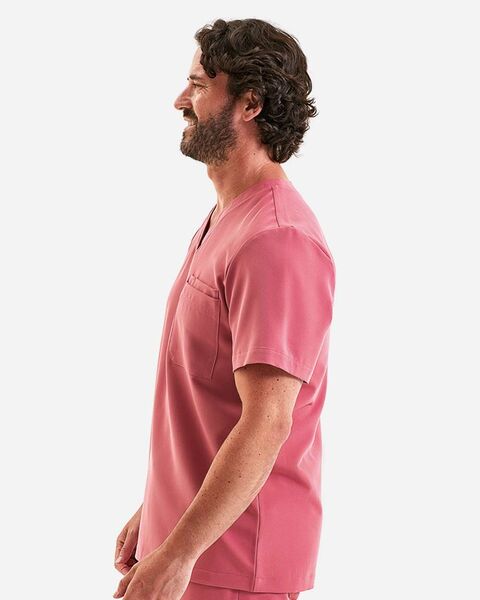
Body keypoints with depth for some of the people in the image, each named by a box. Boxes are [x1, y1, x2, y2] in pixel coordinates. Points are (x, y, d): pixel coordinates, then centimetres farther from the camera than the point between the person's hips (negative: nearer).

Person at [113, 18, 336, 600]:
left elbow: (266, 422, -25)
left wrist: (177, 553, -24)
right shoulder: (222, 223, 12)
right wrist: (155, 513, 17)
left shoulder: (277, 240, -20)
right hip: (188, 541, 9)